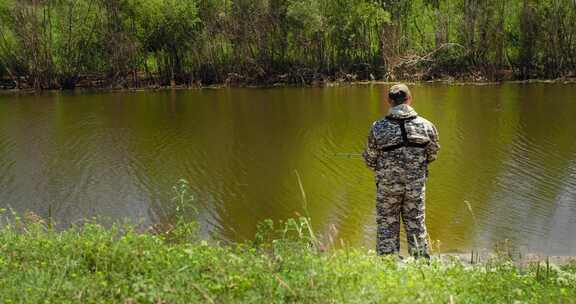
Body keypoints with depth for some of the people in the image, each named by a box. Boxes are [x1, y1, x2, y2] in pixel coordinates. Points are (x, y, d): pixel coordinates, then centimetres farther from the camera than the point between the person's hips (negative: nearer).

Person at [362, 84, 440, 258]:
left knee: (387, 227, 9)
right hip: (416, 185, 1)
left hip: (387, 185, -1)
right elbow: (433, 155, 7)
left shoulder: (378, 128, -10)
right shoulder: (426, 126, -5)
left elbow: (370, 160, -2)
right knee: (416, 224, 13)